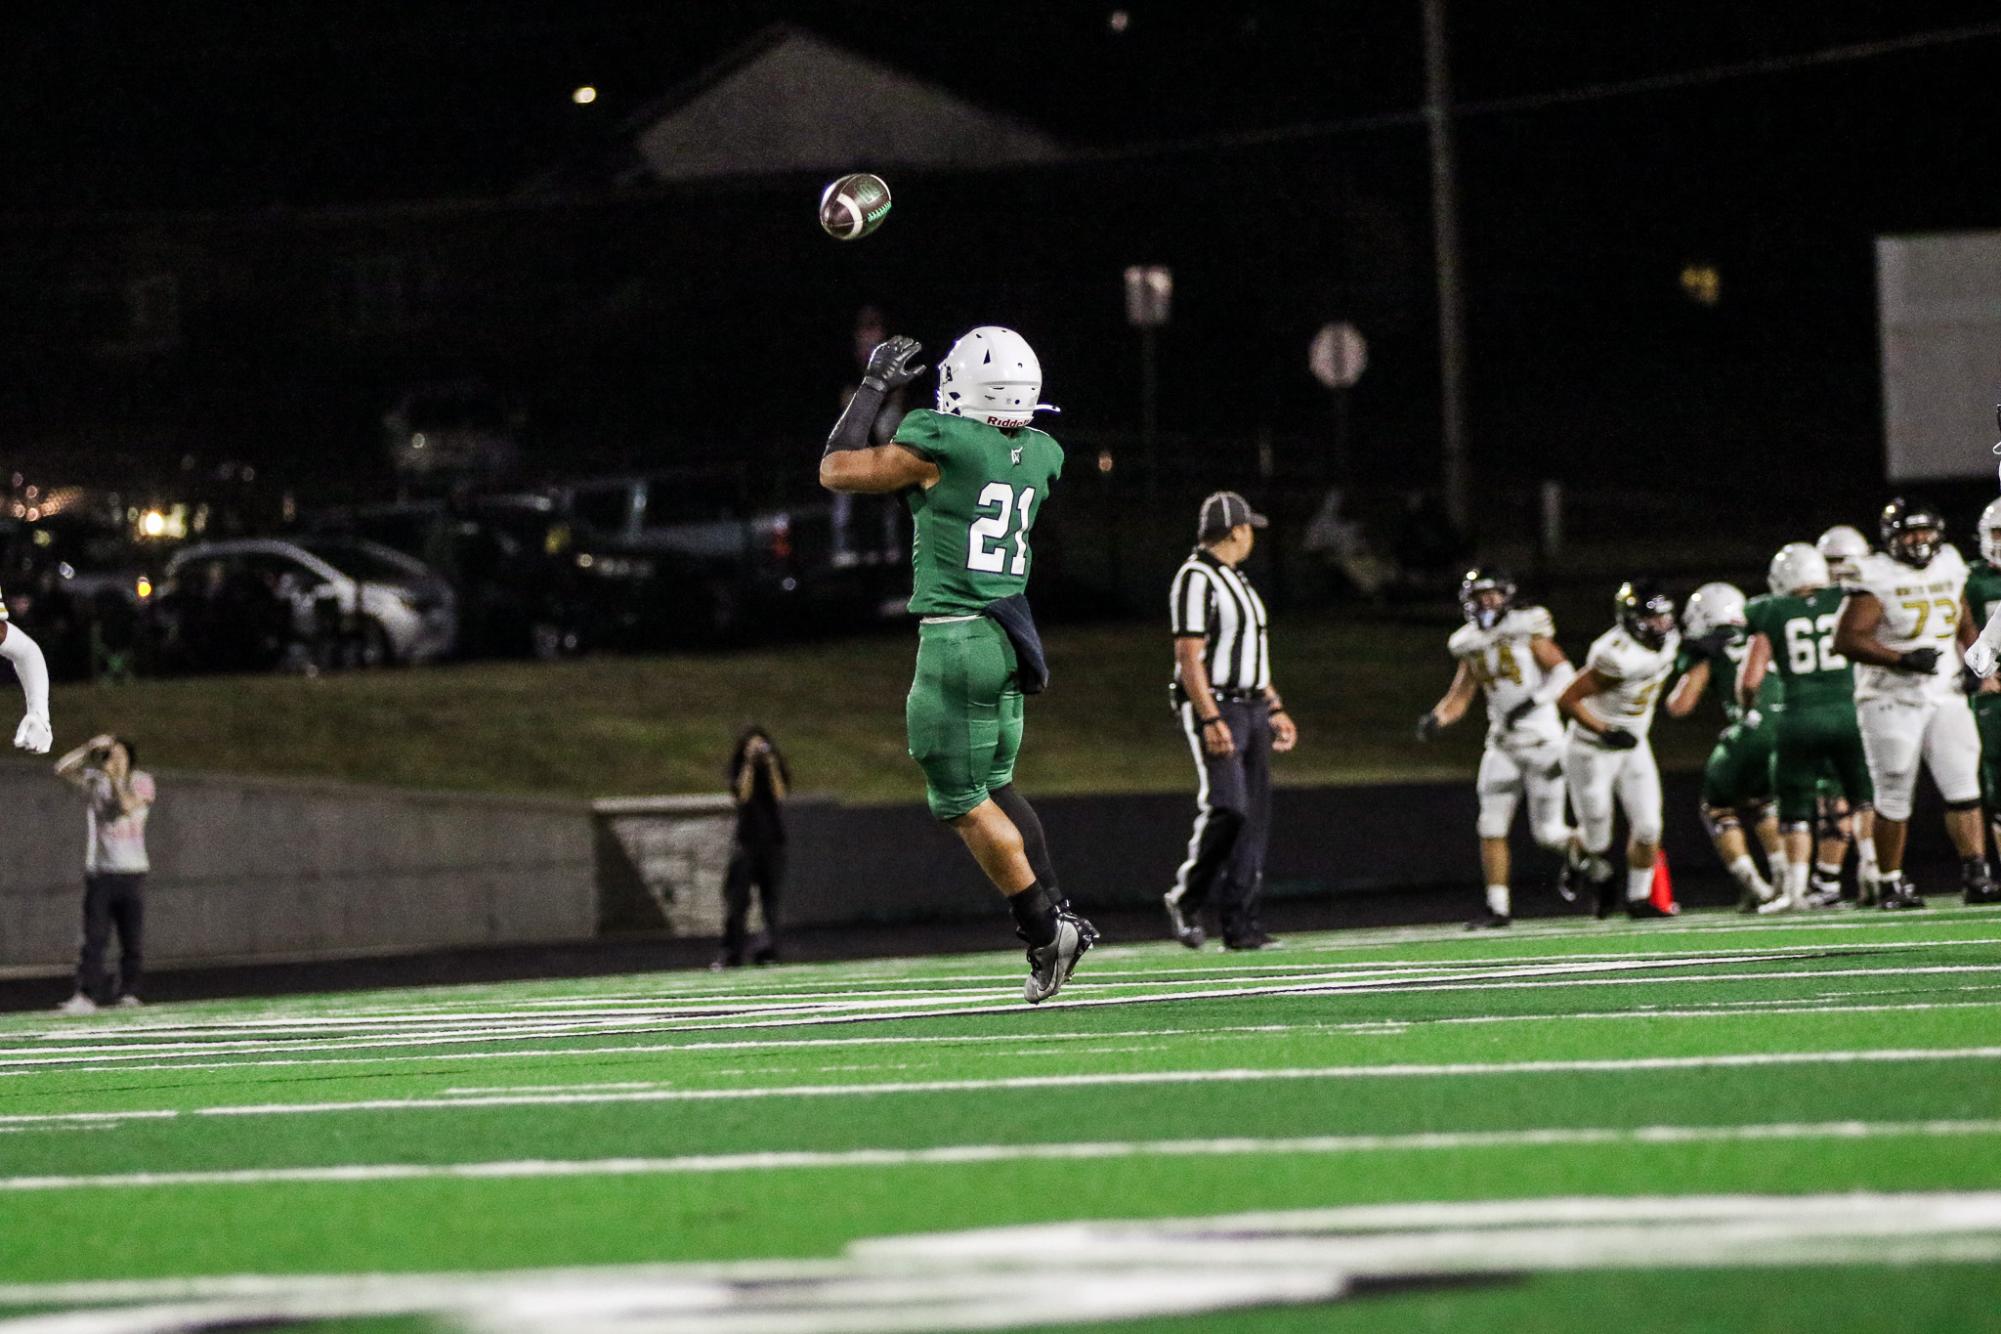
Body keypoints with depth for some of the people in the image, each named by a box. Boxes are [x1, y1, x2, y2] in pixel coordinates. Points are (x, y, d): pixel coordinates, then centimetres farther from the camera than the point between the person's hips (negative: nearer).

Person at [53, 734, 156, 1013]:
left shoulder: (141, 782, 3)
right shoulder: (94, 780, 6)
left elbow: (129, 806, -16)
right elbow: (62, 768, -8)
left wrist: (115, 778, -15)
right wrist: (89, 748, -15)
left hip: (132, 872, 0)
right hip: (99, 871, 0)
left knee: (133, 938, 3)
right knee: (94, 937, -7)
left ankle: (128, 993, 14)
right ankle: (87, 996, -10)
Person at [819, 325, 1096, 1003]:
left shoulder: (943, 445, -14)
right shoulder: (1039, 457, 5)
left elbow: (837, 470, -4)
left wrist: (873, 388, 6)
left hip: (957, 636, -8)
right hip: (1011, 635, 8)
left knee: (964, 801, 0)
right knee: (992, 785, 20)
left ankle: (1045, 929, -2)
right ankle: (1057, 910, 13)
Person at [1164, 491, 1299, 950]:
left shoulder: (1237, 579, 20)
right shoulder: (1196, 579, -11)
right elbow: (1189, 656, -18)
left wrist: (1274, 709, 22)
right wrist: (1211, 720, -24)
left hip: (1252, 708, 9)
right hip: (1214, 708, -9)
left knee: (1254, 817, 3)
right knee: (1226, 808, -18)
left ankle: (1240, 924, 4)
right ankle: (1186, 899, -1)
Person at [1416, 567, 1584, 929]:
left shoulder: (1526, 630, -8)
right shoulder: (1471, 645, 7)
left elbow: (1563, 672, -11)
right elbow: (1459, 698, 8)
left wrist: (1533, 702, -24)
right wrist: (1436, 719, -12)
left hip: (1542, 741, -5)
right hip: (1502, 746, 5)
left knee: (1548, 832, -4)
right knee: (1491, 828, -3)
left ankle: (1585, 848, 29)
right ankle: (1498, 907, 4)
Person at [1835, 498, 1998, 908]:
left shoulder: (1949, 566, 9)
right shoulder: (1877, 578, -11)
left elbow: (1963, 624, 23)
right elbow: (1846, 639, -18)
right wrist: (1903, 660, -24)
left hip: (1944, 698, 5)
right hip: (1891, 701, -5)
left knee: (1964, 789, -5)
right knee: (1894, 800, 1)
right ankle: (1891, 884, 11)